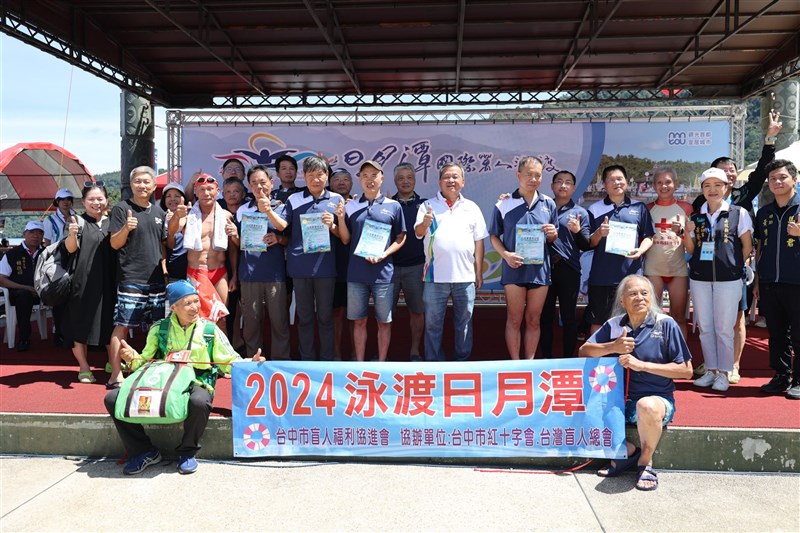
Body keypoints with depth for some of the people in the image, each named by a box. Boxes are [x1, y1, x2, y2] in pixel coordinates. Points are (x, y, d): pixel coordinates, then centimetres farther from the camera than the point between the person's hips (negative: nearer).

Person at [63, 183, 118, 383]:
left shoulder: (111, 223, 12)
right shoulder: (78, 221, -1)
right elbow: (71, 248, -14)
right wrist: (71, 234, -36)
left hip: (108, 282, 4)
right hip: (83, 282, -3)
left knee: (109, 323, 8)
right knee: (82, 323, 2)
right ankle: (84, 368, 13)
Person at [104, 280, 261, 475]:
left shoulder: (210, 330, 1)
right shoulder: (159, 329, 9)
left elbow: (230, 363, 1)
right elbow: (145, 362, 17)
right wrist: (132, 358, -5)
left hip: (196, 385, -3)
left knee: (199, 402, -40)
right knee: (113, 399, -12)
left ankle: (188, 452, -9)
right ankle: (144, 452, 3)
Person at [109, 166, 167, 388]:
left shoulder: (158, 211, 15)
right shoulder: (121, 209, -2)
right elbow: (114, 243, -6)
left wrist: (164, 265, 11)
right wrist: (126, 228, -23)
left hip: (156, 279, 6)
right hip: (130, 280, -5)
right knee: (122, 326, -5)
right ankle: (116, 374, 1)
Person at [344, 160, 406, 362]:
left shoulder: (393, 206, 2)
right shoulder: (350, 206, 7)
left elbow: (401, 238, 4)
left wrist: (383, 255, -11)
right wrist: (340, 218, -8)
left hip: (383, 273, -1)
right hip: (356, 273, 2)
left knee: (384, 321, 6)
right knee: (359, 321, 9)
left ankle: (382, 363, 19)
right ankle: (359, 363, 20)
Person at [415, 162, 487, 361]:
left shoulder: (472, 208, 10)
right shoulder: (428, 205, 5)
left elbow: (479, 241, 11)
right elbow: (418, 232, -6)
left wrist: (479, 272, 7)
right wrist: (425, 223, -28)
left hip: (465, 276, 2)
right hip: (435, 276, -1)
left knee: (464, 323, 11)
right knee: (433, 324, 5)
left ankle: (462, 361, 23)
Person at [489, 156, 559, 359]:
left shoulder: (548, 204, 7)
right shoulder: (504, 204, -2)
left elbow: (553, 238, 14)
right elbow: (494, 236, 2)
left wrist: (553, 234, -9)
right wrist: (506, 254, -15)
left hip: (540, 269, 3)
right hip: (514, 269, -2)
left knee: (534, 321, 11)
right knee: (514, 320, 5)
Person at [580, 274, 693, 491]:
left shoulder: (666, 324, -5)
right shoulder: (614, 325, 5)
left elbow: (686, 370, -6)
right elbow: (583, 351, 2)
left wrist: (642, 365, -15)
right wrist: (613, 347, -15)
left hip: (658, 398, -4)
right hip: (620, 399, 4)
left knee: (647, 406, -39)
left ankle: (645, 462, -8)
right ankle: (627, 451, 4)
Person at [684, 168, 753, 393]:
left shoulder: (738, 213, 0)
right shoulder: (696, 216, 8)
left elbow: (747, 245, 4)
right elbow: (691, 250, 10)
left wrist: (735, 266, 0)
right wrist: (687, 233, -6)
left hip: (728, 279, -3)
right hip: (699, 278, 3)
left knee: (724, 328, 1)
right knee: (705, 327, 9)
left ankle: (723, 373, 12)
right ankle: (710, 370, 20)